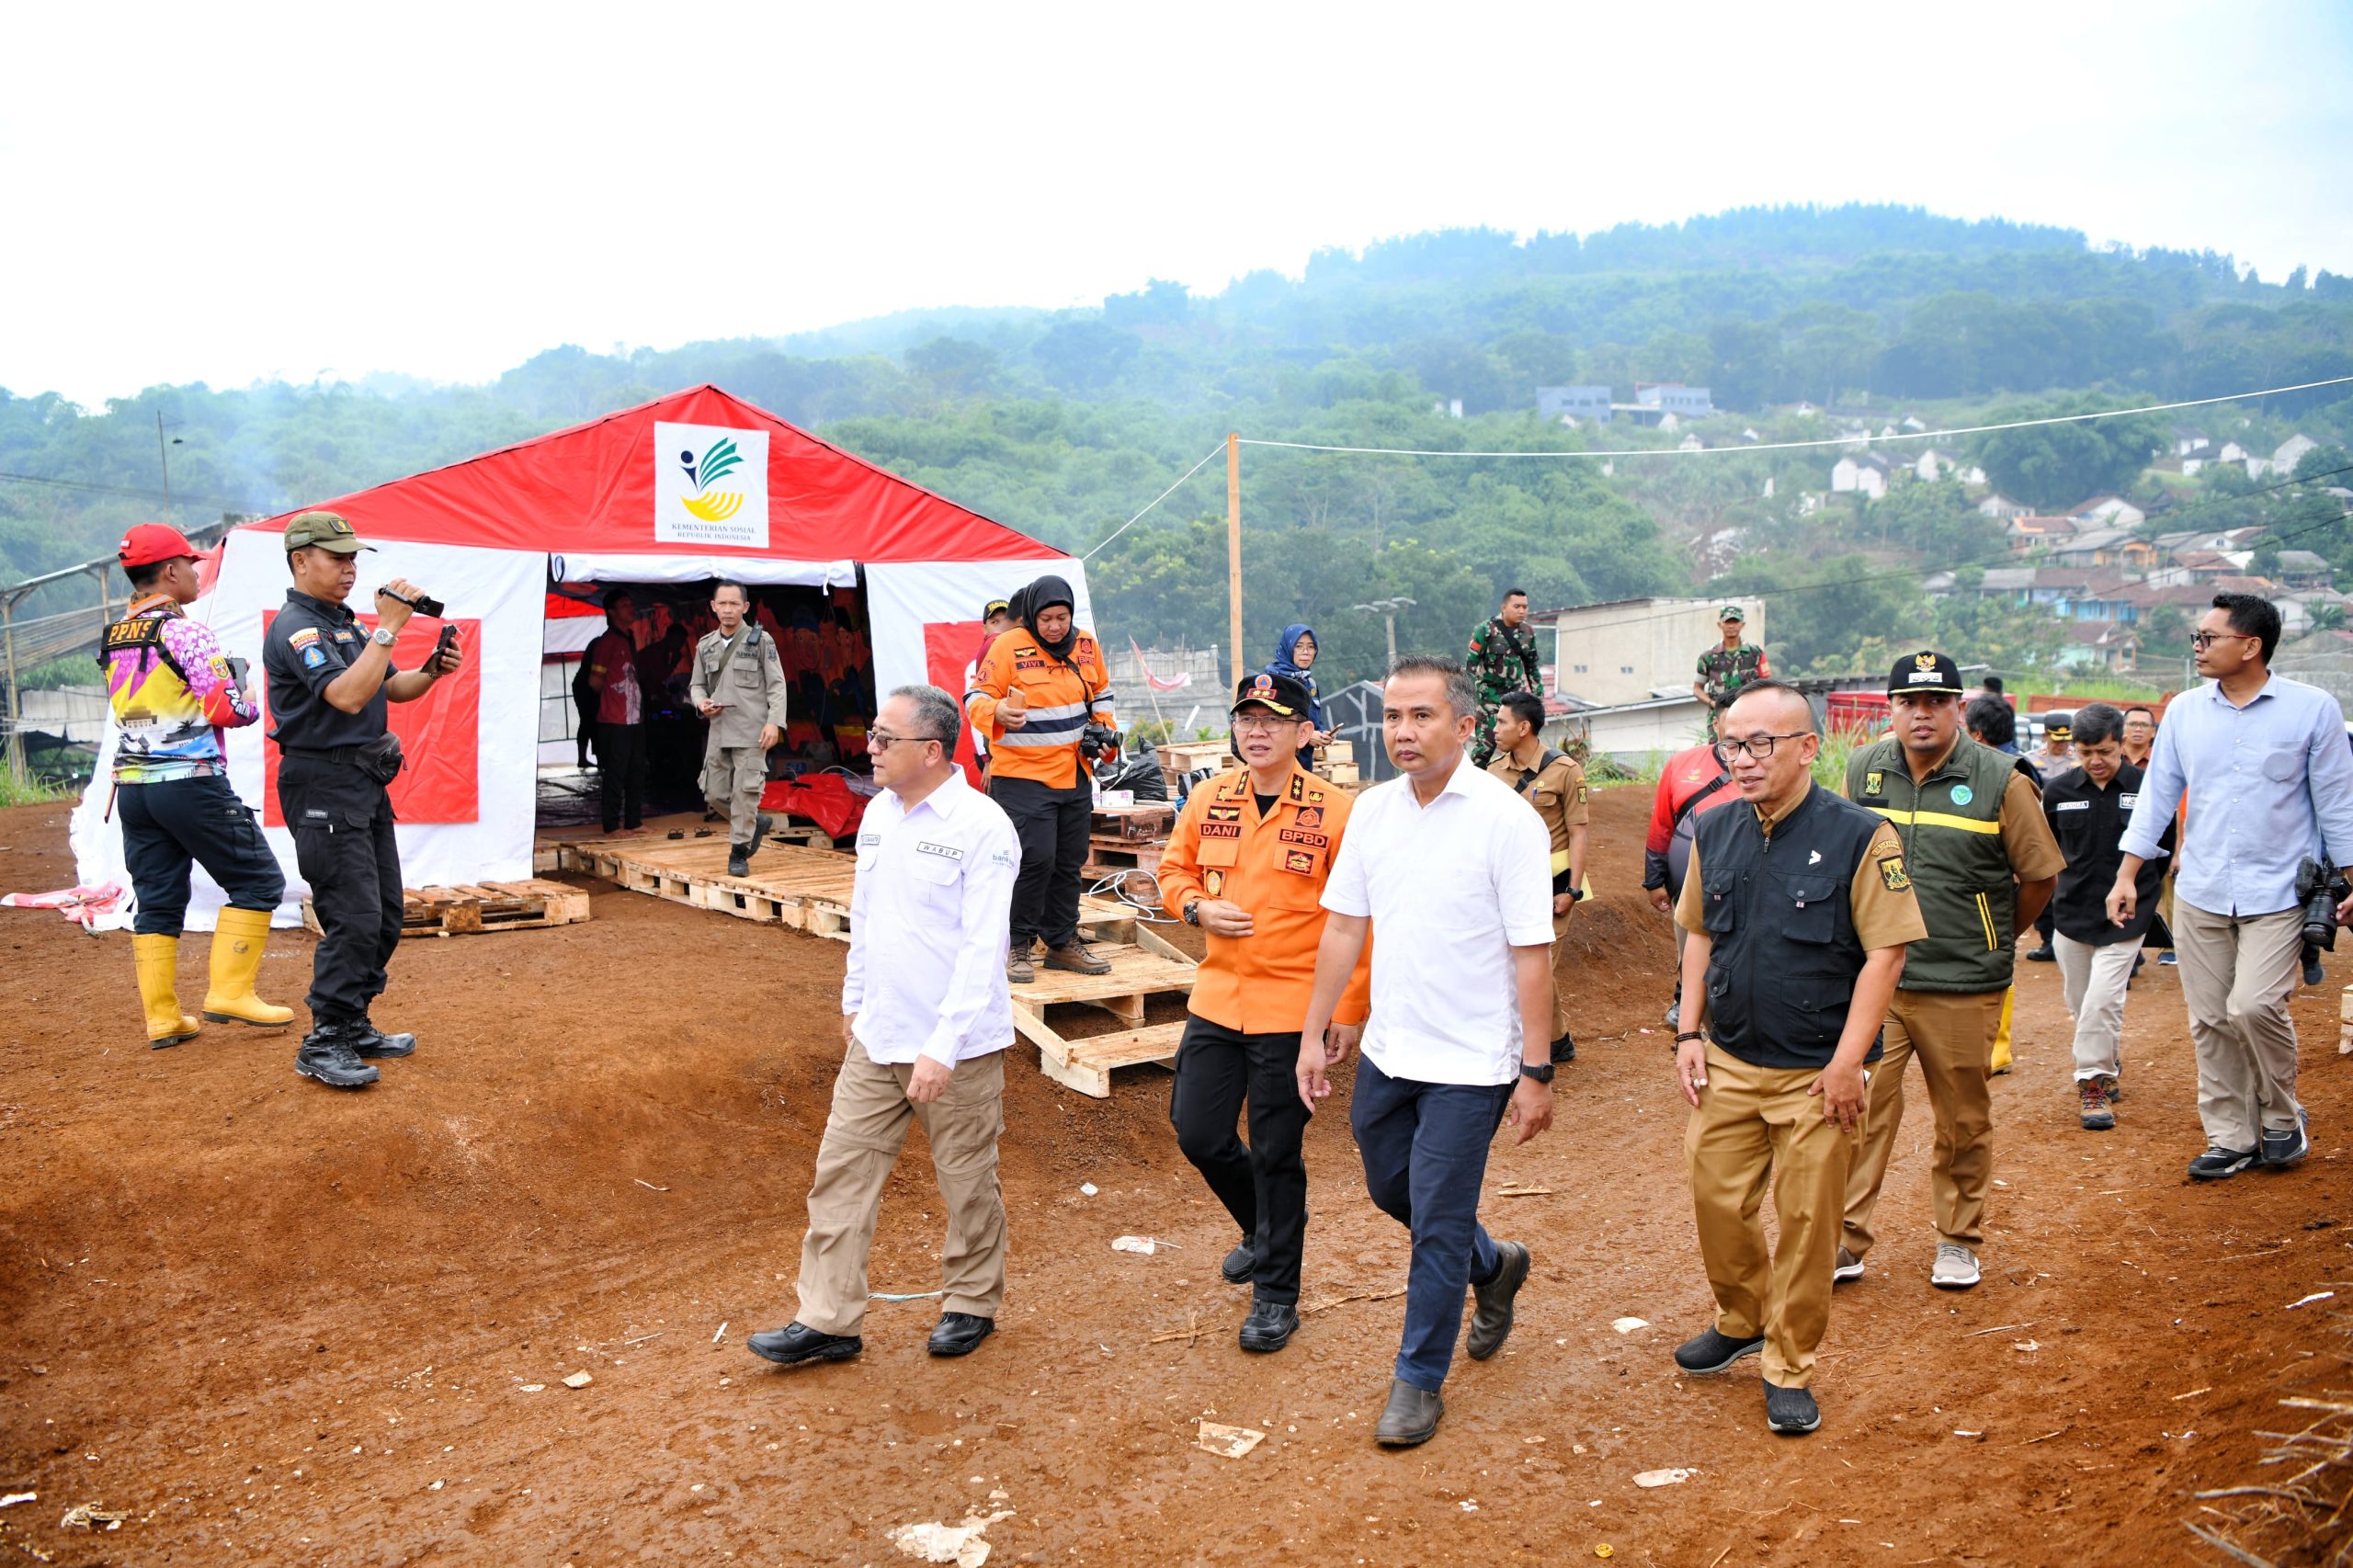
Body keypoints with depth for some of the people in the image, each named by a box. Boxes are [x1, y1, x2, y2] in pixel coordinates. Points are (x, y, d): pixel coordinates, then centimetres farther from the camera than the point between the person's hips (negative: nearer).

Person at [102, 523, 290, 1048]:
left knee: (156, 900, 11)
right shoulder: (187, 633, -12)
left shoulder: (113, 641, 12)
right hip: (191, 783, -8)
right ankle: (229, 992, -1)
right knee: (258, 881, 3)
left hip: (131, 786, 8)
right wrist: (241, 682, 3)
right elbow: (231, 710, -16)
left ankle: (161, 1017, 12)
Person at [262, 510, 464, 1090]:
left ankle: (354, 1027, 22)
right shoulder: (296, 628, -13)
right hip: (324, 786, -10)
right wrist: (389, 626, -26)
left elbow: (393, 687, 22)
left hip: (366, 784, 10)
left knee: (384, 916, 12)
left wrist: (432, 671, 2)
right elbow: (348, 696, -27)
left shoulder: (346, 623, 16)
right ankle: (323, 1045, -4)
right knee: (353, 918, -12)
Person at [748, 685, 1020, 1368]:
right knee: (841, 1171, 6)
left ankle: (971, 1304, 29)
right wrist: (854, 999, 23)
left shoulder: (982, 827, -17)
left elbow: (983, 949, -21)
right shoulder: (879, 812, 6)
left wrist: (942, 1048, -24)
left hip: (957, 1048, -7)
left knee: (967, 1182, 10)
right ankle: (828, 1320, 16)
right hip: (876, 1038, 7)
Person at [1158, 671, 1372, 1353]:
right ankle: (1262, 1227, 39)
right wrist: (1197, 906, -6)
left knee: (1276, 1155, 5)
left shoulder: (1334, 812, -9)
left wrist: (1351, 1008, -8)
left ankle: (1277, 1296, 22)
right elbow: (1174, 869, 16)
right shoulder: (1208, 800, 3)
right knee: (1198, 1133, 9)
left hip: (1292, 1010, -4)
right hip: (1216, 997, 5)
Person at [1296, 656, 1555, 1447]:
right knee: (1392, 1190, 21)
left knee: (1438, 1224, 2)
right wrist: (1315, 1032, 8)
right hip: (1387, 1049, 6)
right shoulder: (1373, 809, 2)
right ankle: (1493, 1266, 48)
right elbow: (1344, 924, 8)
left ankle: (1419, 1381, 20)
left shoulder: (1505, 818, -15)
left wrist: (1536, 1071, -15)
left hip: (1469, 1062, -6)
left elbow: (1533, 953, -14)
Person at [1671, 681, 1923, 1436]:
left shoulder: (1860, 837, -12)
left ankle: (1790, 1367, 22)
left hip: (1816, 1074, -5)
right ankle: (1740, 1322, 36)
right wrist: (1689, 1034, 6)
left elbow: (1885, 952, -12)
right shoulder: (1716, 834, 4)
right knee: (1716, 1199, 11)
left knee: (1806, 1222, 5)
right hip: (1727, 1064, 5)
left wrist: (1848, 1062, -15)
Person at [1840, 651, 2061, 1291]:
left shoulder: (2000, 782, -7)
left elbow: (2039, 877, 3)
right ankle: (1846, 1242, 7)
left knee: (1963, 1121, 11)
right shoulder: (1863, 770, 4)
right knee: (1860, 1108, -2)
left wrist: (1994, 942, 12)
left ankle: (1959, 1240, 28)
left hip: (1964, 986, -2)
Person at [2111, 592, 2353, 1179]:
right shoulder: (2184, 711, 5)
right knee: (2210, 1020, 5)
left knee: (2255, 1007, -16)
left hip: (2277, 893, -4)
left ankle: (2282, 1118, 10)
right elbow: (2157, 794, 8)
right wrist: (2128, 874, 2)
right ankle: (2230, 1138, 18)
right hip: (2199, 892, 4)